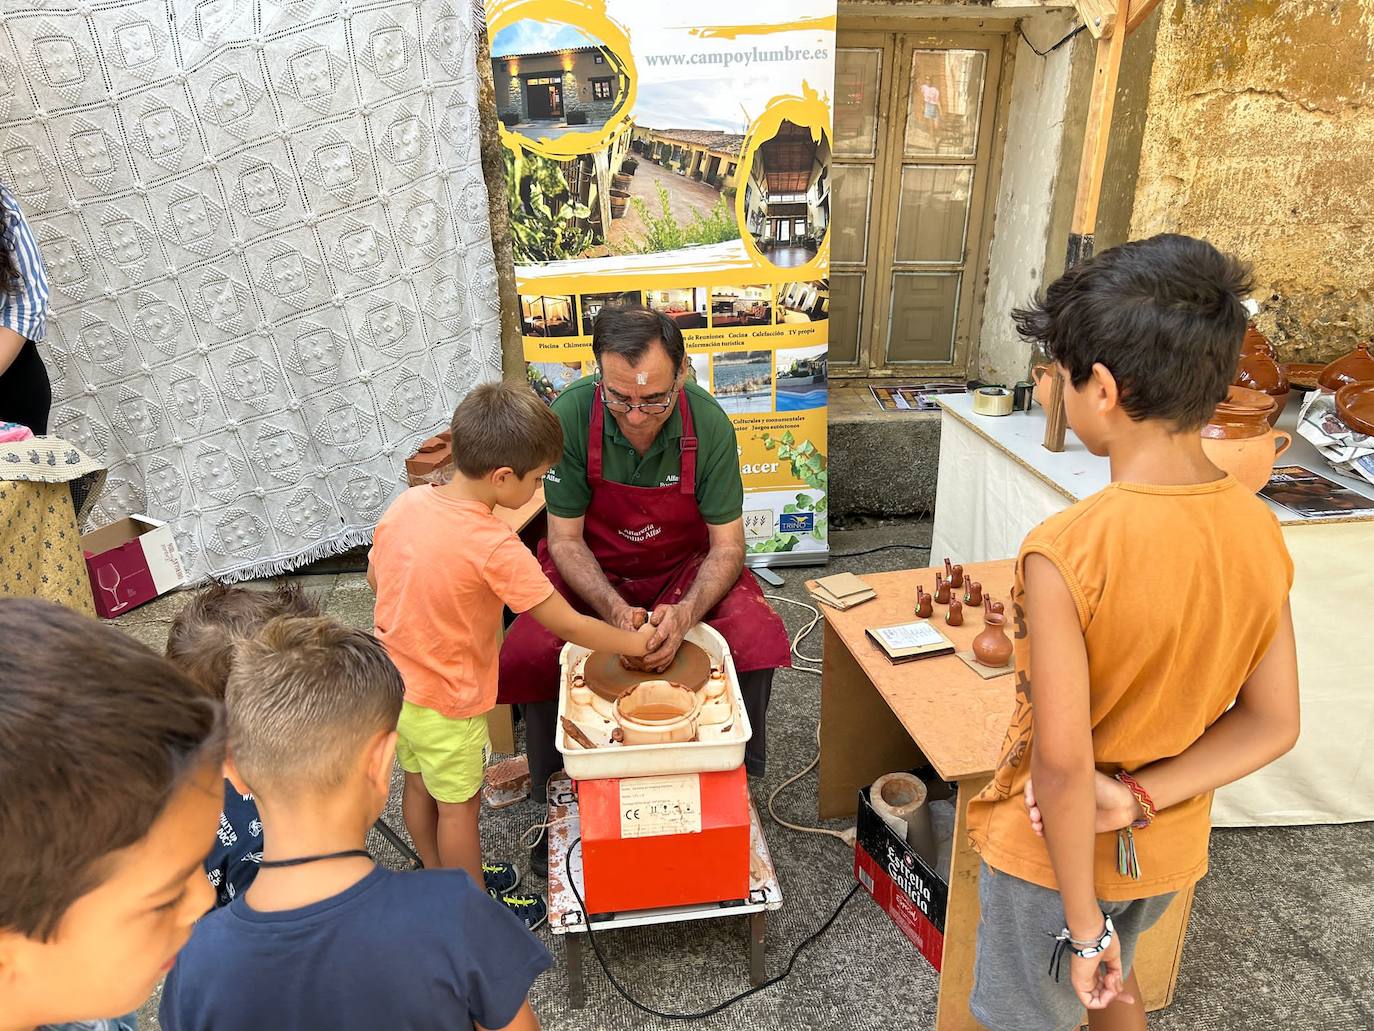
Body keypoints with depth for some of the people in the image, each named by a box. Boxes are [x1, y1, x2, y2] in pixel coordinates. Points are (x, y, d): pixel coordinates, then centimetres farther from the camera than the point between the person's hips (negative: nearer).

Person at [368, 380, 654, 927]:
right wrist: (635, 642, -11)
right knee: (460, 804, 14)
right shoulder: (495, 547, -30)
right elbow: (565, 624, -24)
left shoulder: (405, 503, -10)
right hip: (447, 702, -7)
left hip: (395, 683, 7)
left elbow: (376, 579, 6)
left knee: (420, 785, 25)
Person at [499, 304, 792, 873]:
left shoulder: (708, 424, -21)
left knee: (759, 638, -26)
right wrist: (615, 610, -30)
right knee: (521, 658, -25)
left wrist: (685, 614, -34)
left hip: (685, 567, 0)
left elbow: (727, 545, -15)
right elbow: (566, 538, -15)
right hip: (589, 568, 0)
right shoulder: (570, 416, -23)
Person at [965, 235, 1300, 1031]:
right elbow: (1272, 725, -5)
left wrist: (1083, 921, -14)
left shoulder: (1067, 552, -32)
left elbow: (1063, 765, -27)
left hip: (1058, 850, -5)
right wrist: (1136, 798, -11)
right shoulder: (1260, 531, -11)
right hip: (1170, 847, 6)